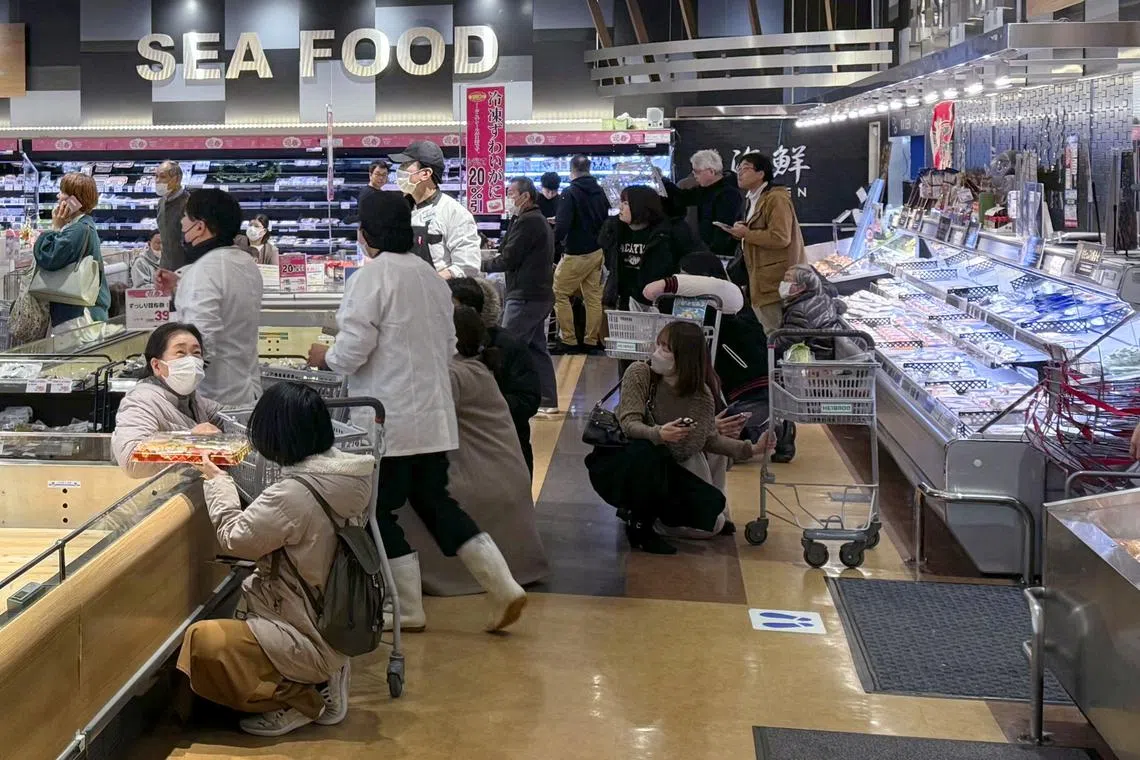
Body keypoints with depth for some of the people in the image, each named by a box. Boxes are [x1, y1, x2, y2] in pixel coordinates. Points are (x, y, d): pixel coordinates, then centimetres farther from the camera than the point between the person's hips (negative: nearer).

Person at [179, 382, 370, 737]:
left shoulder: (293, 494, -28)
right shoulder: (347, 473, -3)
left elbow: (235, 537, -13)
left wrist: (217, 481, 1)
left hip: (312, 637, -9)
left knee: (201, 641, -13)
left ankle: (296, 701, -2)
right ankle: (321, 683, 14)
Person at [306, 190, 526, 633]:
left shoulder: (371, 277, -14)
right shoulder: (431, 275, 9)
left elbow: (352, 351, -17)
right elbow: (448, 345, 16)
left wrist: (325, 358, 3)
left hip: (387, 419, -7)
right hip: (433, 415, 7)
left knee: (381, 512, 8)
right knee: (434, 502, 16)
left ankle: (406, 611, 16)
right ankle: (502, 588, 11)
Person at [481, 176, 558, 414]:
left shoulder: (526, 222, -13)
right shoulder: (539, 221, 19)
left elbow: (508, 259, -16)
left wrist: (483, 265, -3)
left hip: (525, 298, -10)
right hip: (540, 294, 10)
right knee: (537, 348, 13)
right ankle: (548, 401, 16)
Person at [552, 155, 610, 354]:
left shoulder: (570, 193, -16)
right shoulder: (599, 191, 6)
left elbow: (562, 227, -23)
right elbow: (606, 219, 16)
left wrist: (552, 241, -7)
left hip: (577, 253, -7)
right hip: (598, 251, 7)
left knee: (559, 294, 3)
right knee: (593, 296, 11)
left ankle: (569, 341, 1)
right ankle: (591, 341, 15)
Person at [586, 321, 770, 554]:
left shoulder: (701, 395, -8)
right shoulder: (640, 374, -18)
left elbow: (710, 439, 4)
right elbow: (629, 424, -27)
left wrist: (750, 449, -9)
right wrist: (658, 434, -47)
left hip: (660, 470, 4)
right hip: (617, 465, -4)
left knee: (712, 507, -11)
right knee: (647, 451, -37)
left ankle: (643, 509, 15)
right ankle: (640, 527, -13)